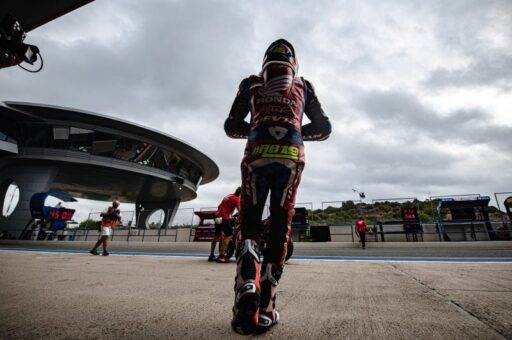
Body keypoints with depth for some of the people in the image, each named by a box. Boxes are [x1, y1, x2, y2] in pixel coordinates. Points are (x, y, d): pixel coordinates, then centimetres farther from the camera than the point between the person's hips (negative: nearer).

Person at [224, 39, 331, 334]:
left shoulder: (251, 83, 21)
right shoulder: (304, 85, 23)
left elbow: (231, 127, 17)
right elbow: (324, 128, 21)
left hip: (257, 156, 0)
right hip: (291, 157, 1)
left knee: (249, 224, 7)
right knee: (281, 226, 5)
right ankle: (265, 306, 3)